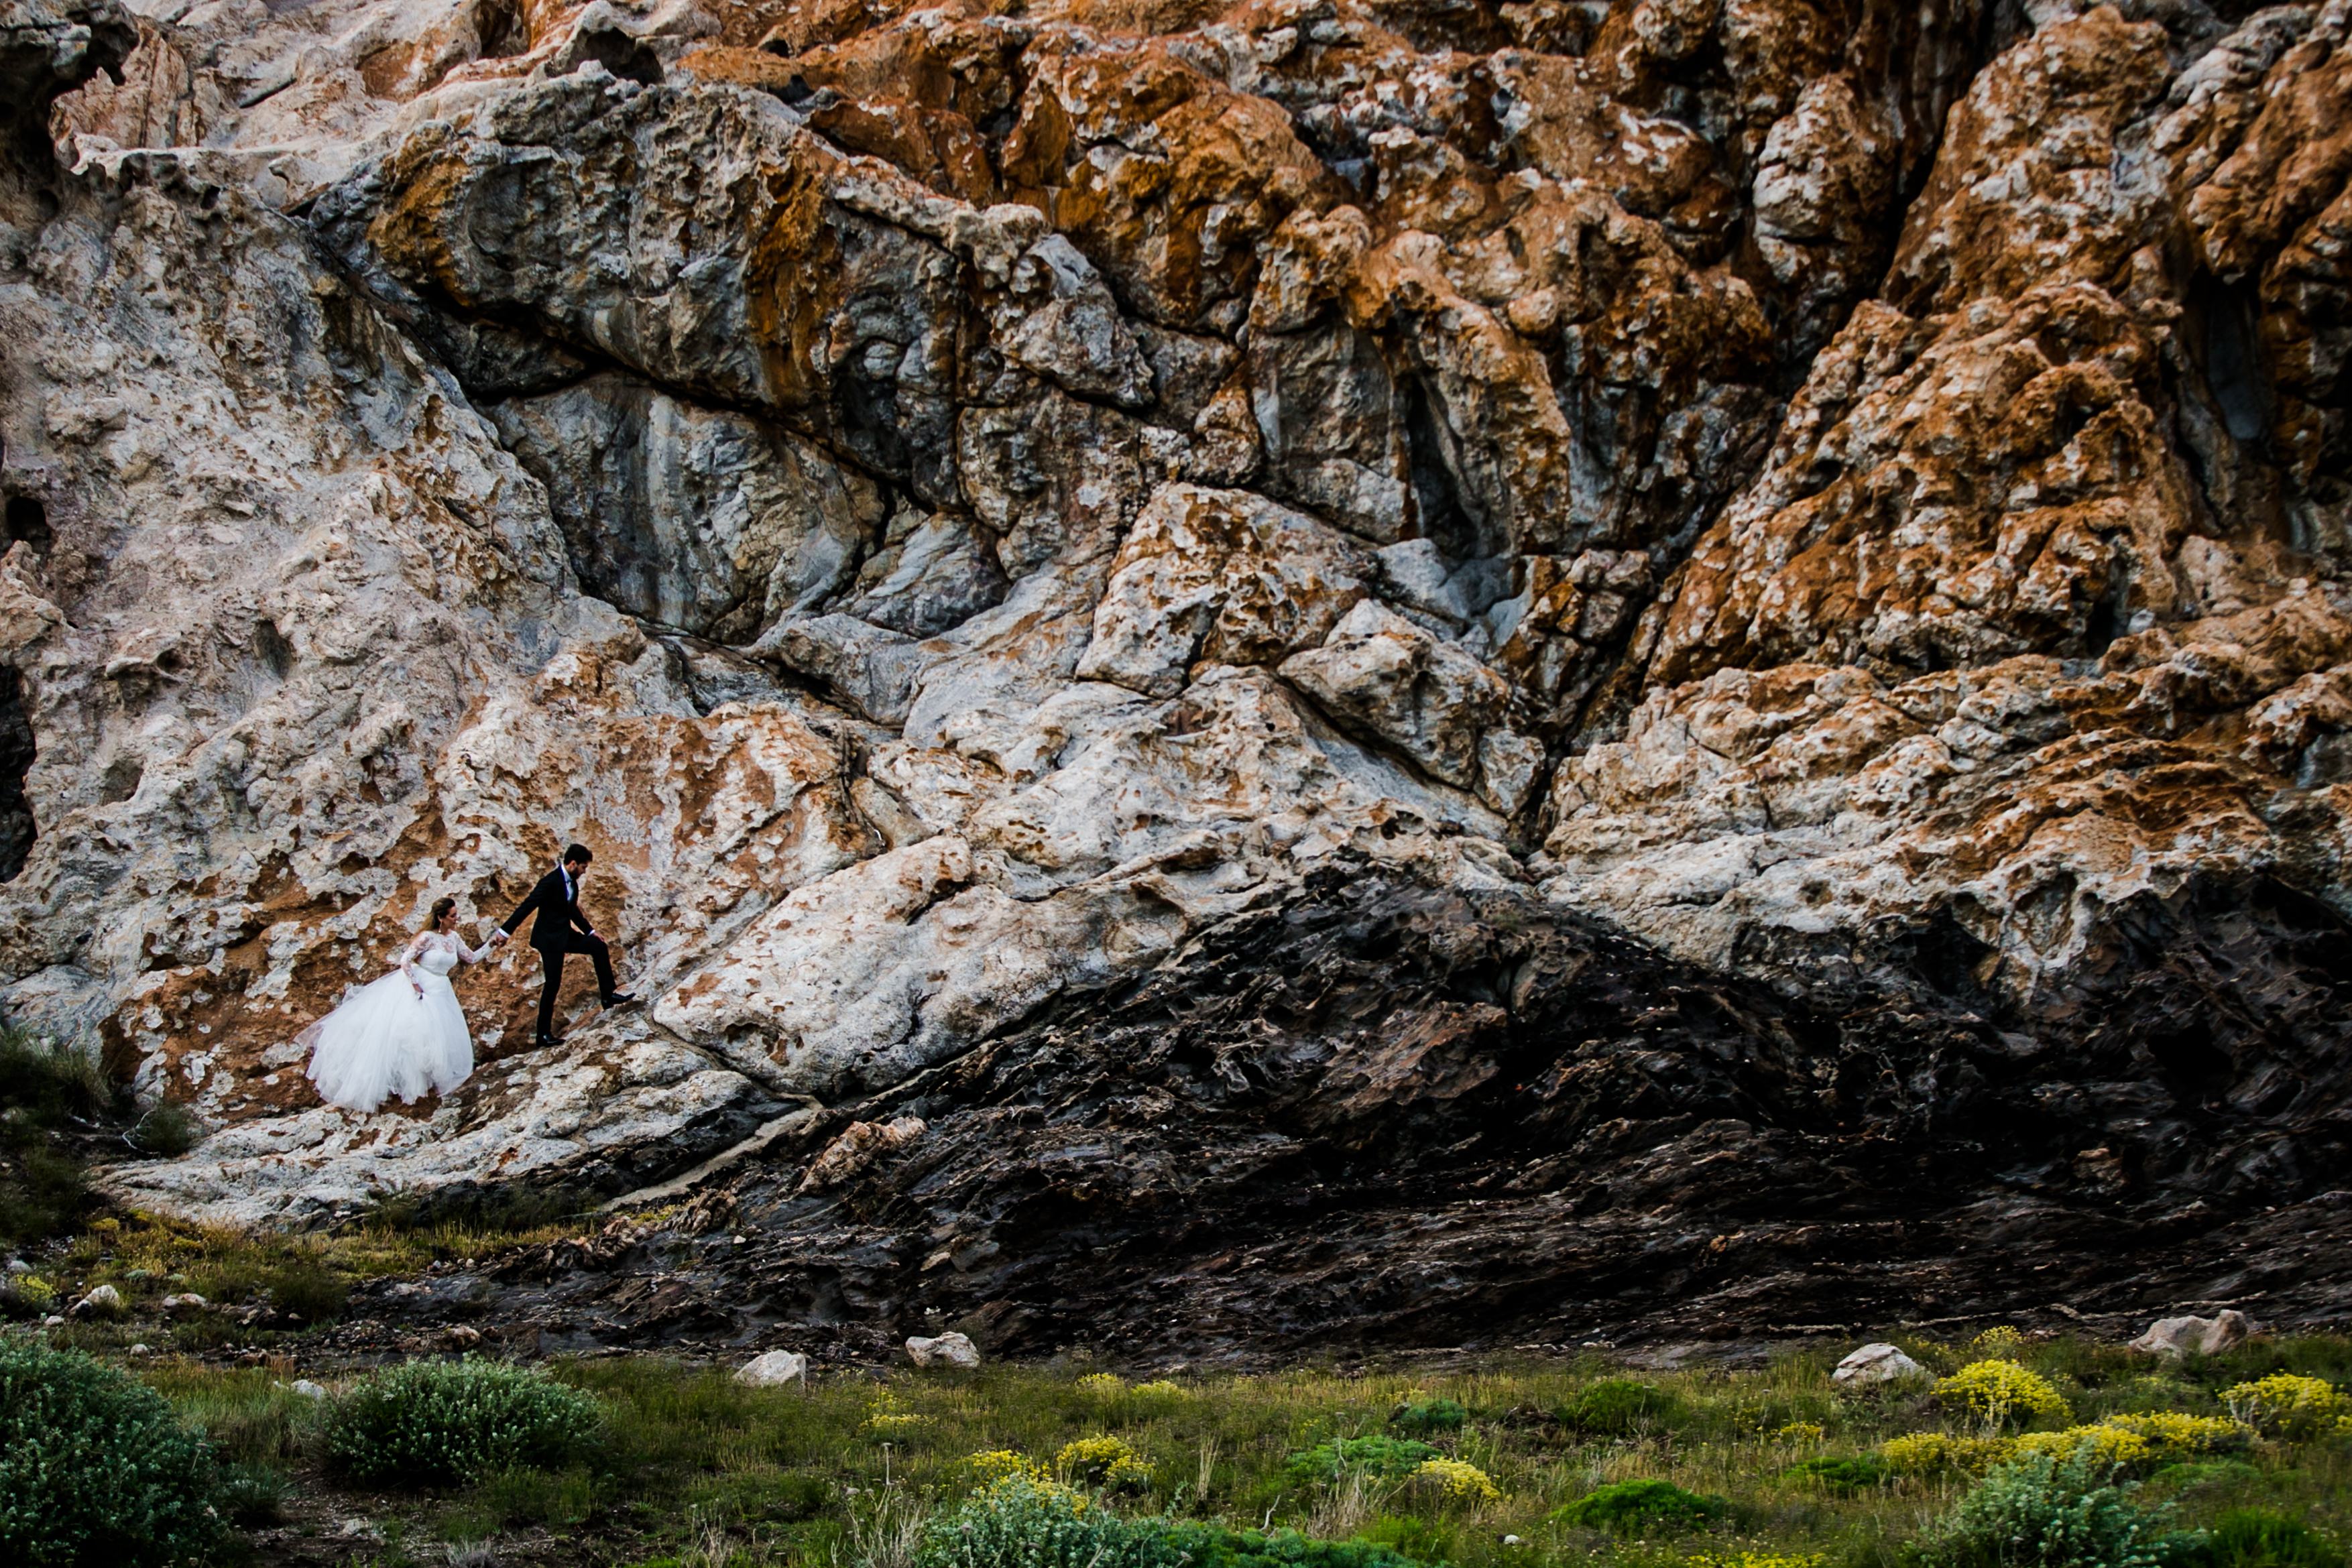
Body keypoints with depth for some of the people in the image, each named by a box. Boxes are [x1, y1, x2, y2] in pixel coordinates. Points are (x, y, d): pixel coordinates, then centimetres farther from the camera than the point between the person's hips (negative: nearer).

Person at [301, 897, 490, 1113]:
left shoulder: (453, 937, 2)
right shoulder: (428, 937, -19)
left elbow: (473, 958, 9)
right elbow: (405, 960, -17)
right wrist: (415, 987, -19)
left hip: (440, 992, 7)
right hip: (419, 987, -7)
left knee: (439, 1035, 9)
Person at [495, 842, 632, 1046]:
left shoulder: (572, 882, 5)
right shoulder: (550, 882, -22)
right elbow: (526, 907, -23)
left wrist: (590, 931, 17)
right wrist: (505, 932, -24)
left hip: (566, 934, 8)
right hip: (549, 939, -8)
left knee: (599, 946, 3)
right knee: (552, 983, -5)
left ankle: (608, 995, 12)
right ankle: (543, 1034, 2)